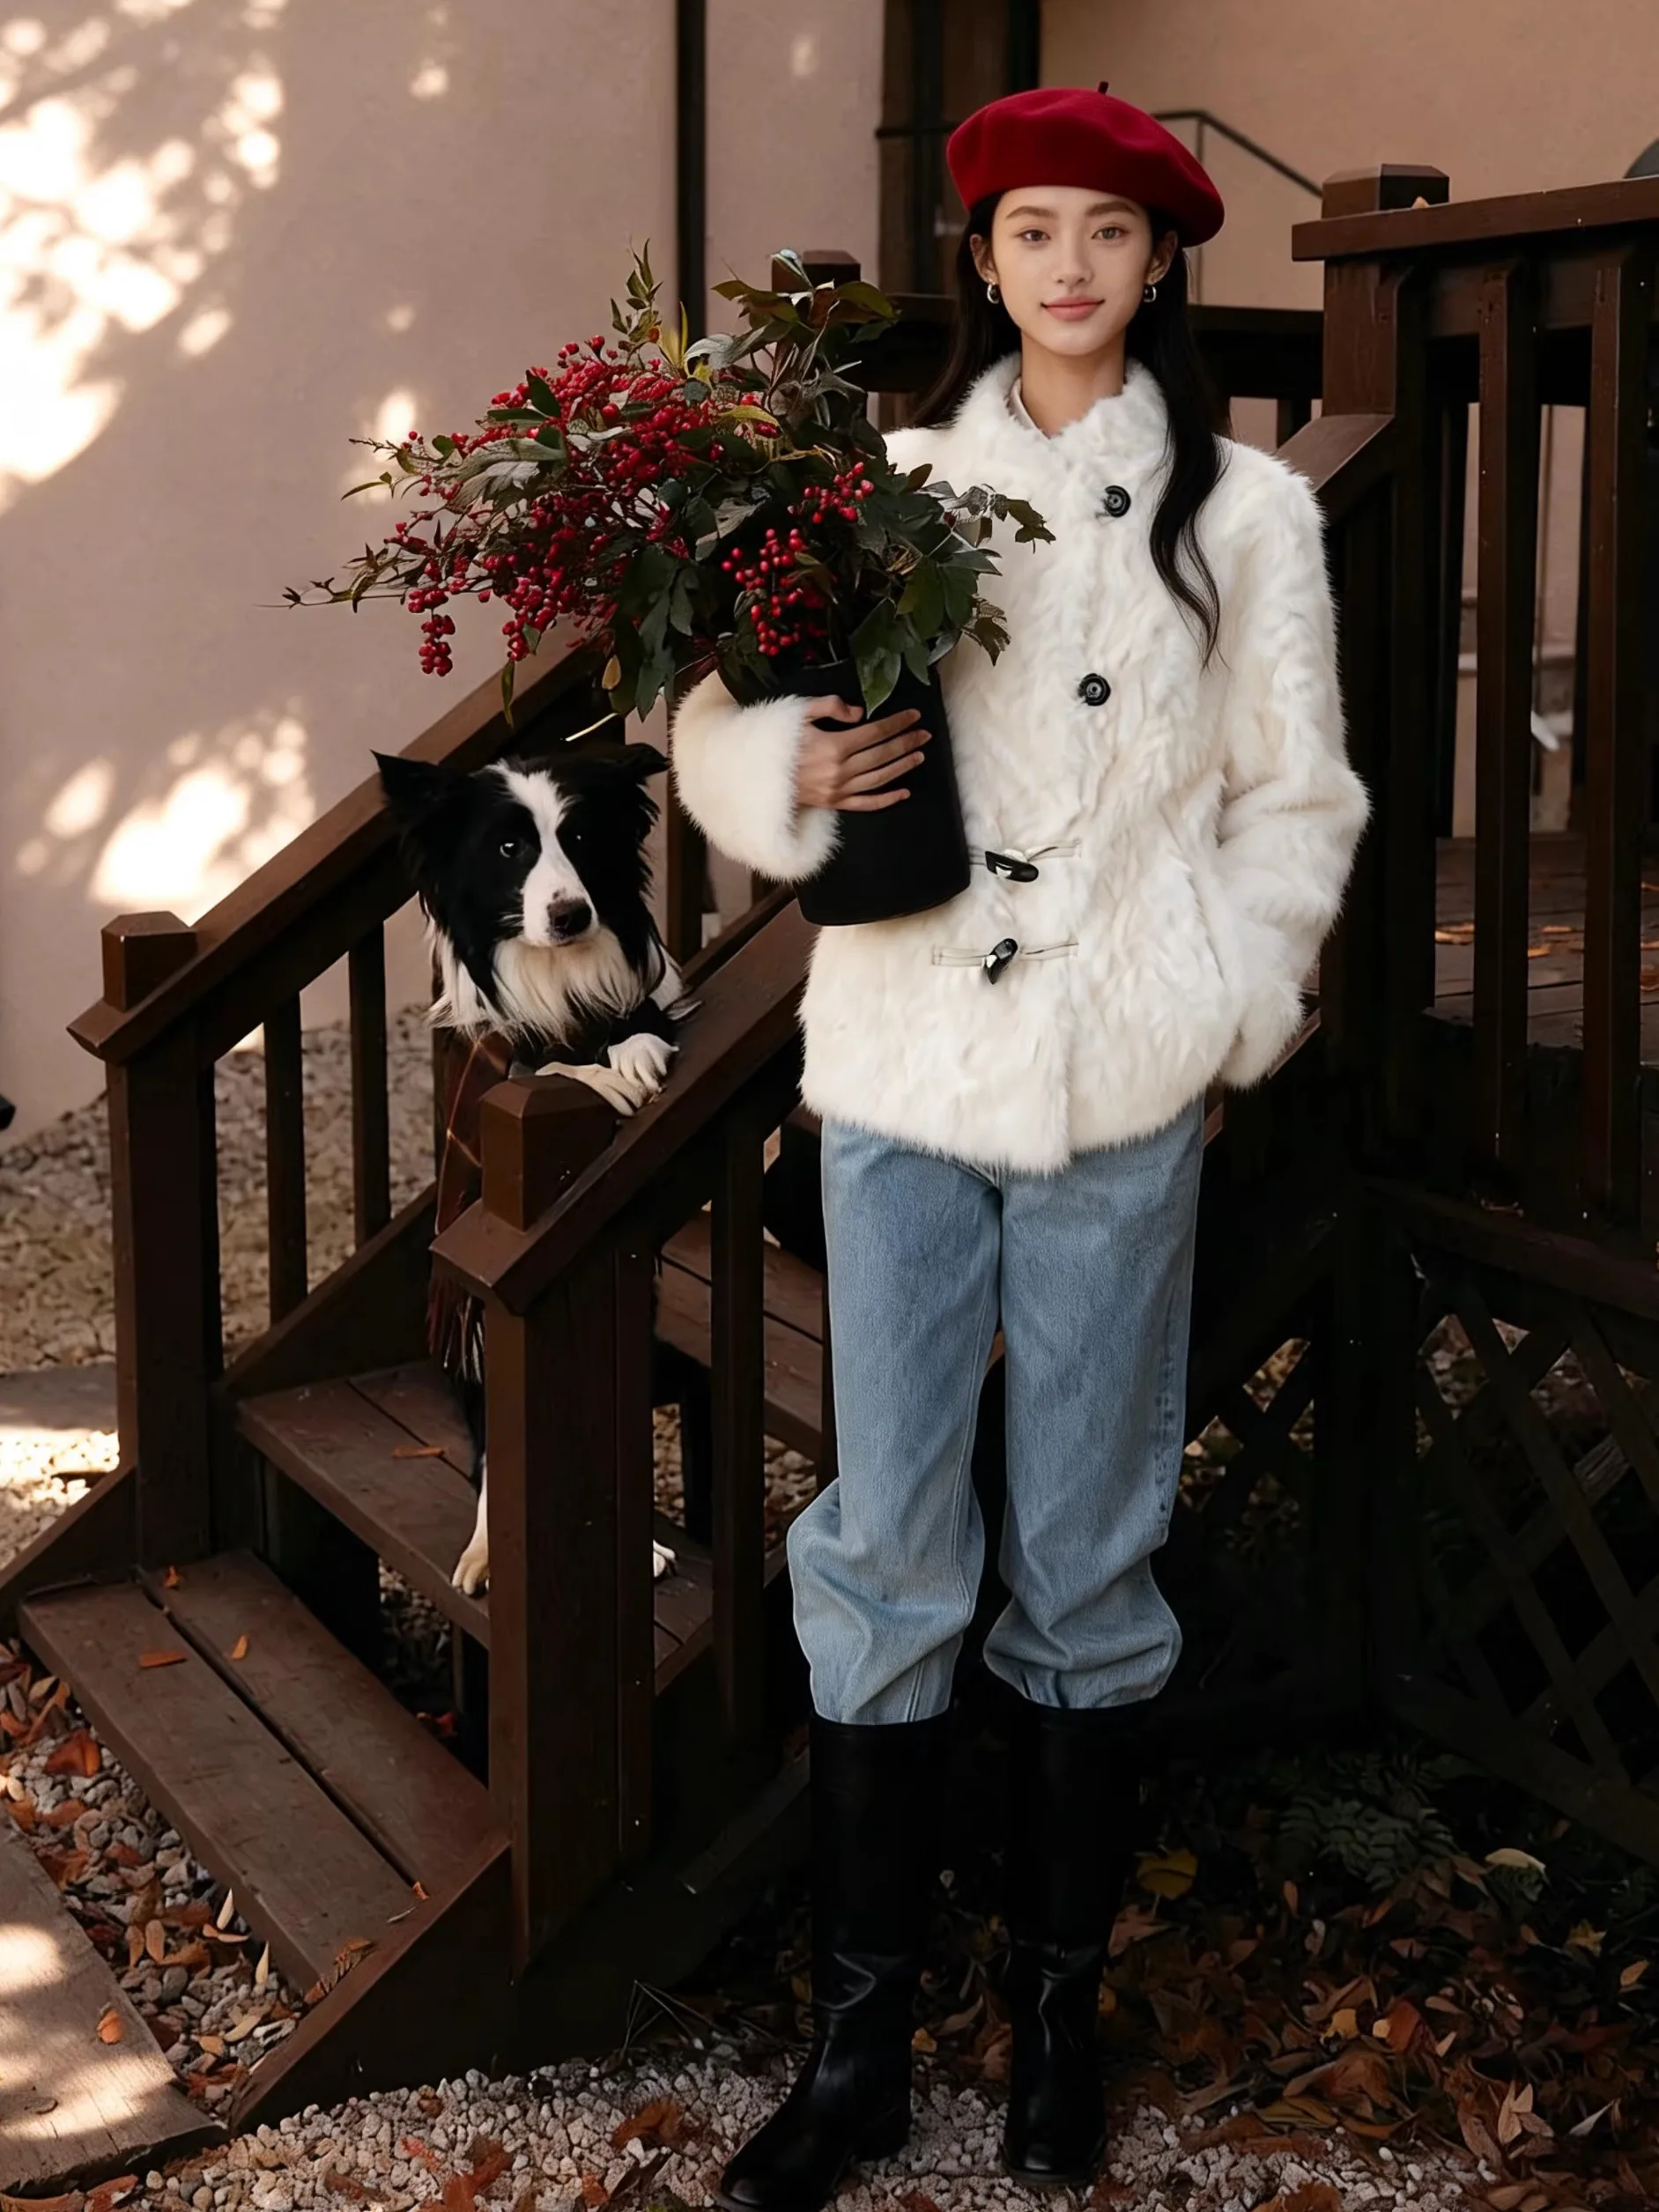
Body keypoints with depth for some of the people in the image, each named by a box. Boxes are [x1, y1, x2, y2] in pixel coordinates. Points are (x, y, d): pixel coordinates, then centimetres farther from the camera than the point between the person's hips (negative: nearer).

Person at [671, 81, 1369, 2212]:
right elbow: (724, 718, 8)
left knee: (1083, 1555, 8)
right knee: (887, 1544, 4)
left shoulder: (1242, 510, 6)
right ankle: (857, 2037, 17)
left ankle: (1057, 2006, 25)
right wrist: (793, 770, -14)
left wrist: (1228, 1012, -3)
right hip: (904, 1060, 1)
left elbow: (1295, 802, 8)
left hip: (1123, 1086, -1)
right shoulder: (892, 482, 7)